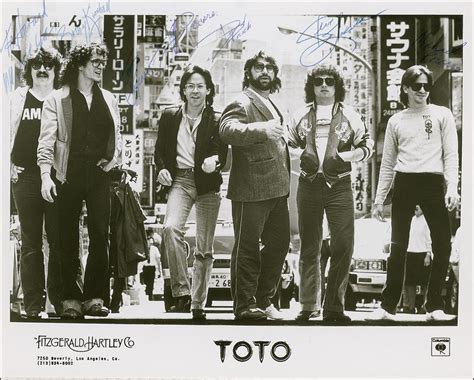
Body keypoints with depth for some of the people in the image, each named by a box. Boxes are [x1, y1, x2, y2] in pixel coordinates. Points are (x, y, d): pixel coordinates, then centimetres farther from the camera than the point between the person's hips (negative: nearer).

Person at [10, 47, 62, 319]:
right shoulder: (20, 97, 11)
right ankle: (34, 303, 6)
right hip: (27, 177, 1)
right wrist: (9, 166, 0)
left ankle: (60, 299, 7)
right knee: (31, 242, 3)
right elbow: (9, 133, 10)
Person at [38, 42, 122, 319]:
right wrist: (46, 175, -14)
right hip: (68, 177, -3)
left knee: (100, 237, 0)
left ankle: (94, 297, 9)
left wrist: (114, 159, 3)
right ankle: (71, 299, 10)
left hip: (99, 175, 3)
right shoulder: (57, 99, 0)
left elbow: (117, 137, 19)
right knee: (68, 239, 3)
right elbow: (47, 140, -5)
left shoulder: (109, 99, 12)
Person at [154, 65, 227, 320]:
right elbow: (160, 149, 14)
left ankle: (198, 304, 15)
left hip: (208, 184, 0)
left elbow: (223, 153, -2)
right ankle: (181, 292, -20)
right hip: (180, 181, 0)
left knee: (205, 248, 3)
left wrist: (214, 160, -25)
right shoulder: (170, 116, 9)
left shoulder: (216, 120, 3)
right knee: (171, 228, -27)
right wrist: (162, 169, -5)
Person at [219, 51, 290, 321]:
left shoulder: (271, 105, 21)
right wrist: (262, 129, -39)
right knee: (247, 248, -2)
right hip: (251, 189, -9)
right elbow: (228, 129, -27)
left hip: (276, 188, 9)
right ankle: (245, 307, 6)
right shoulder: (243, 103, -7)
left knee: (279, 243, 13)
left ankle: (264, 301, 24)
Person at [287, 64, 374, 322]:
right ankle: (309, 306, 15)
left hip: (339, 186, -1)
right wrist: (301, 157, -2)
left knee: (343, 246, -8)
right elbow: (288, 145, 19)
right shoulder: (301, 115, 10)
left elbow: (367, 146, 9)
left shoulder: (349, 115, 7)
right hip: (309, 185, 2)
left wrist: (345, 156, -9)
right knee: (309, 247, 7)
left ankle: (334, 306, 2)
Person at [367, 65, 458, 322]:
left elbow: (451, 155, 1)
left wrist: (452, 187, -13)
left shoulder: (442, 115, 7)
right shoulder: (396, 121, 13)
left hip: (433, 183, -1)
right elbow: (388, 163, 15)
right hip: (404, 184, 1)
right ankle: (388, 306, 7)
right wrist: (379, 198, 10)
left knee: (442, 246, -2)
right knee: (398, 248, 2)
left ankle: (434, 306, 8)